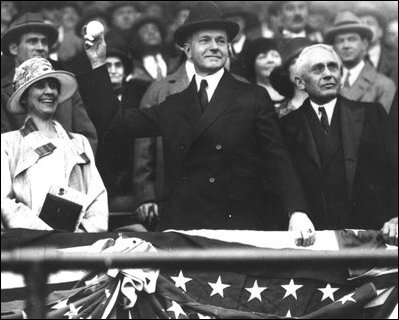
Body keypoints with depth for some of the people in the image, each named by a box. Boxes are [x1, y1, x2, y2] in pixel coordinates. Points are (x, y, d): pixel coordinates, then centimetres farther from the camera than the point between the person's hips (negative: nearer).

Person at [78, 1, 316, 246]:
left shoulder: (254, 99, 4)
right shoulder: (173, 106, 14)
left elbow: (280, 160, -2)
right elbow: (115, 120, 12)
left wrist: (297, 212, -16)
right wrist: (98, 64, 9)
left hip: (239, 227, -2)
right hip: (181, 228, 3)